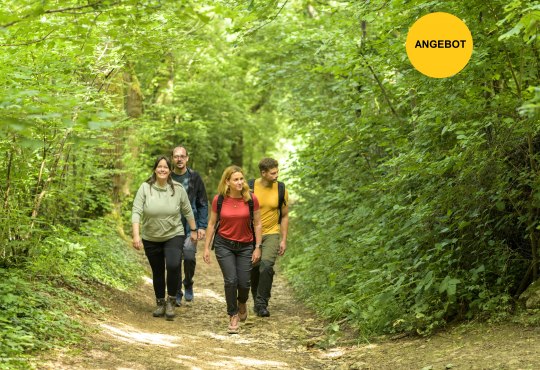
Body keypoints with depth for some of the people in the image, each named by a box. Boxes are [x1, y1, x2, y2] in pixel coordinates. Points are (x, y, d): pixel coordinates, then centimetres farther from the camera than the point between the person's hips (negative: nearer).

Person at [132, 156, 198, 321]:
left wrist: (194, 230, 11)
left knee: (173, 265, -23)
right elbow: (136, 212, -14)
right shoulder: (145, 188, -9)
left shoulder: (178, 189, -6)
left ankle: (171, 301, -4)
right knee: (157, 272, 13)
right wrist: (136, 235, -23)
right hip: (151, 239, 1)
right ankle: (160, 303, 33)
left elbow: (187, 211, 5)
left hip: (174, 236, -1)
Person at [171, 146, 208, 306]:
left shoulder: (194, 177, 2)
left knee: (189, 256, -17)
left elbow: (203, 204, 4)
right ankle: (176, 294, 15)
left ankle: (188, 283, 10)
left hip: (191, 226, -1)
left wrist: (202, 226, -4)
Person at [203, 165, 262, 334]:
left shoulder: (251, 199, -9)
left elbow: (257, 224, 0)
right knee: (231, 280, -9)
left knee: (244, 282, -1)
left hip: (245, 246, 0)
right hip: (224, 245, 0)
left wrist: (258, 247, -2)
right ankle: (233, 316, 10)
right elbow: (211, 223, 3)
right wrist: (206, 247, 3)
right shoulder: (219, 200, -8)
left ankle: (242, 303, 35)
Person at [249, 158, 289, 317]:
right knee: (254, 270, 8)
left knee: (267, 265, -20)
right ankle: (256, 301, 29)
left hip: (271, 234, -1)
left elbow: (284, 216, 5)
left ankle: (262, 303, -13)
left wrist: (284, 240, 2)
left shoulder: (281, 189, -4)